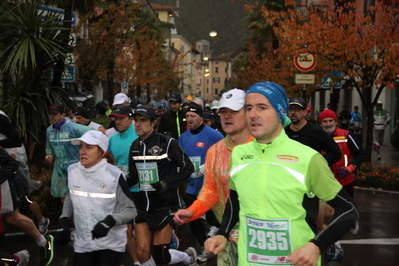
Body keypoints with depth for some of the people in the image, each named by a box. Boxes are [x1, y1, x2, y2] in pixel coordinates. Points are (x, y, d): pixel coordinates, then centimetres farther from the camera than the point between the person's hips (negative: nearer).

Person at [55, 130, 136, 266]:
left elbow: (131, 211, -11)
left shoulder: (114, 175, -17)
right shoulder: (72, 171, -2)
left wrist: (110, 221, -27)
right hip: (82, 244, 4)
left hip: (111, 244, -4)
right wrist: (63, 221, 4)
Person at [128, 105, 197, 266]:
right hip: (143, 206, 5)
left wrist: (167, 184, -18)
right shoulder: (135, 146, 6)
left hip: (165, 206, -5)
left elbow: (188, 167, -8)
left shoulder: (167, 143, -12)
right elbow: (134, 177, 11)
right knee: (142, 253, 1)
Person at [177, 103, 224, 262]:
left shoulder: (213, 135, -13)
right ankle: (205, 248, 33)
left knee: (212, 218, 0)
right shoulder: (183, 138, 6)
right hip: (191, 186, 6)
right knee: (193, 219, 14)